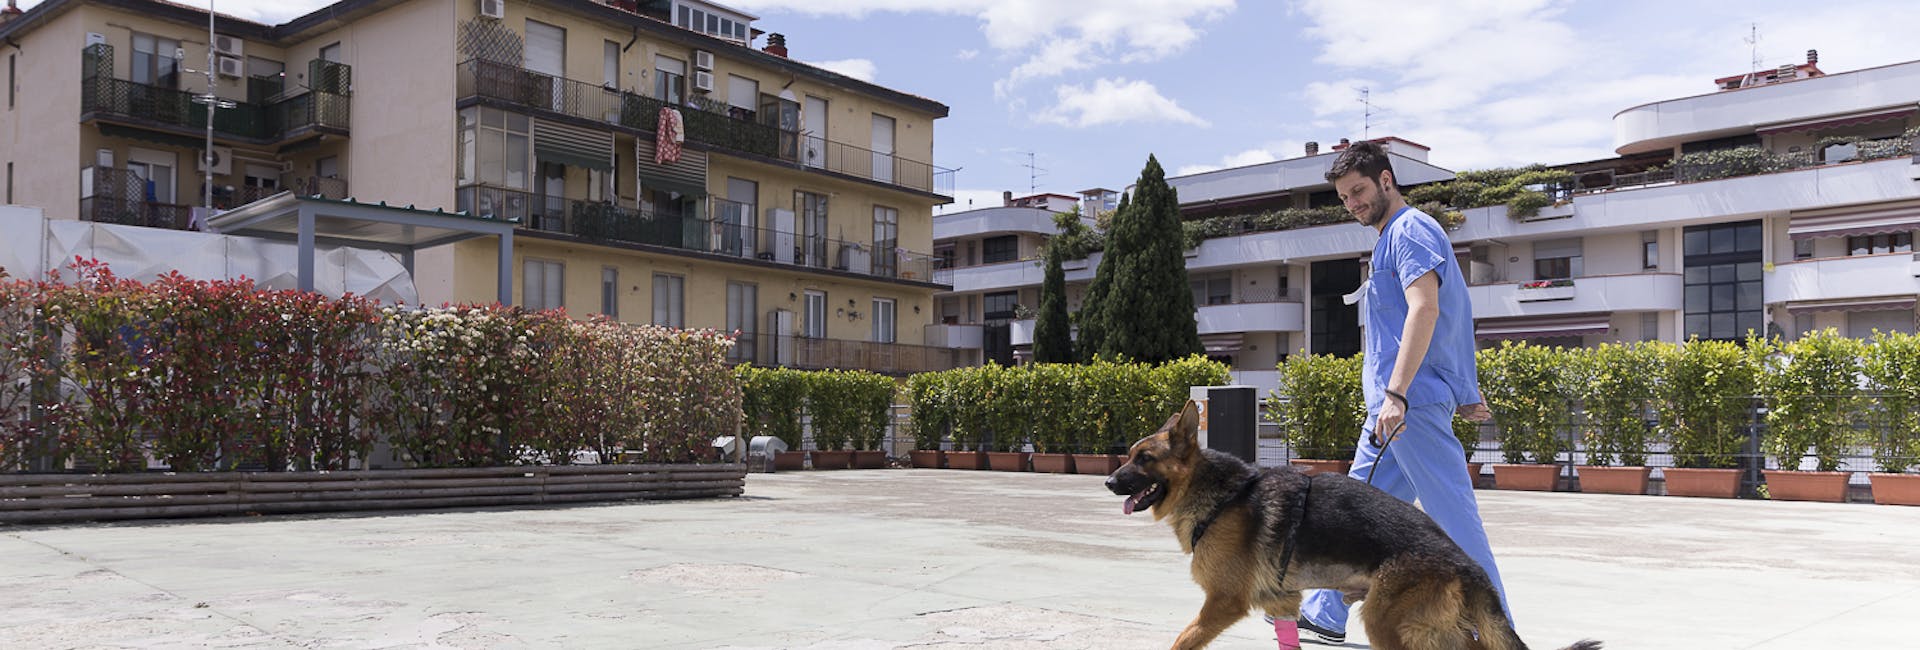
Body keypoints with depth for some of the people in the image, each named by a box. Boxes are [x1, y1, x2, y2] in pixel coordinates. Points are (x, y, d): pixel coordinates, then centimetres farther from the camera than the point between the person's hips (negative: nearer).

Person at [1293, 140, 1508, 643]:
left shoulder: (1410, 230, -9)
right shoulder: (1394, 236, 21)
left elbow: (1424, 309, -23)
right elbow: (1445, 318, 24)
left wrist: (1396, 392, -30)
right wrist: (1464, 394, 22)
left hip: (1413, 401, -11)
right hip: (1392, 406, 11)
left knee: (1451, 512, -5)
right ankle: (1324, 614, 23)